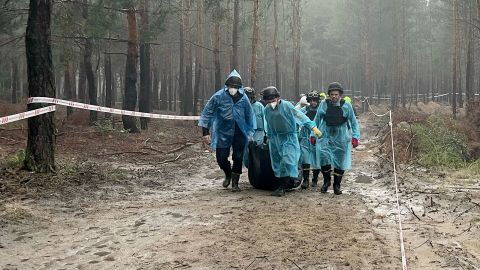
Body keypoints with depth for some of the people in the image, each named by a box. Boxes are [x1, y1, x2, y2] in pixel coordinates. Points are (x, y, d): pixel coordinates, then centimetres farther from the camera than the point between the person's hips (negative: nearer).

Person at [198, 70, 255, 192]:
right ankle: (228, 174, 32)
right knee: (221, 158, 0)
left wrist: (250, 133, 12)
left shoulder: (243, 98, -5)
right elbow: (207, 113, -6)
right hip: (223, 133, -1)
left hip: (239, 133, 1)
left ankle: (235, 182, 20)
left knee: (238, 158, 2)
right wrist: (205, 132, -8)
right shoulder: (218, 96, -11)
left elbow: (249, 115, 9)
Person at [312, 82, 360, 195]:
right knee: (323, 156, -17)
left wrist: (355, 137, -1)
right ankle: (327, 180, 4)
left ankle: (337, 185, 21)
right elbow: (316, 121, 11)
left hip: (341, 138, 0)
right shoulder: (323, 104, -1)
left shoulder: (346, 106, -3)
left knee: (340, 162, 5)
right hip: (325, 136, 0)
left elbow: (354, 123, 6)